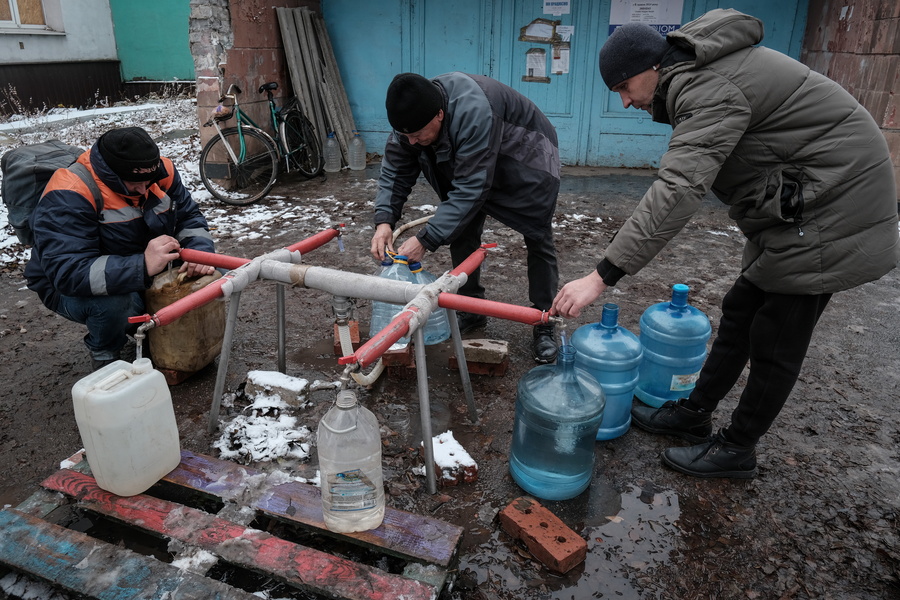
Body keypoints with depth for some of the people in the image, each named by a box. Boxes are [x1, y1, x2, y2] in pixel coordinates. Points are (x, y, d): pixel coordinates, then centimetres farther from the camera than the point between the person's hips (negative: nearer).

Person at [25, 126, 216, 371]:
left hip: (147, 274, 6)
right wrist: (143, 267, -51)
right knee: (115, 302, -40)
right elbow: (68, 273, -39)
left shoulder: (159, 171, -13)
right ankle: (104, 355, -3)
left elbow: (189, 216, -2)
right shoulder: (68, 197, -31)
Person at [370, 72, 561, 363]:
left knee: (538, 240, -2)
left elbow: (470, 189, -43)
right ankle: (471, 310, 19)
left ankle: (544, 325, 10)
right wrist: (384, 220, -30)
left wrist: (426, 240, -43)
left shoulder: (473, 113, -43)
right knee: (461, 235, 2)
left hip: (526, 161, -6)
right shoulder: (413, 115, -21)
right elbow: (395, 169, -15)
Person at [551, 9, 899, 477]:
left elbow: (677, 191, -36)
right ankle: (693, 414, 29)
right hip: (793, 210, 10)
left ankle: (737, 449, 18)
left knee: (775, 342, 1)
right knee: (740, 313, 15)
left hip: (828, 215, -10)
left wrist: (603, 275, -39)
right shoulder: (696, 74, 9)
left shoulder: (709, 88, -24)